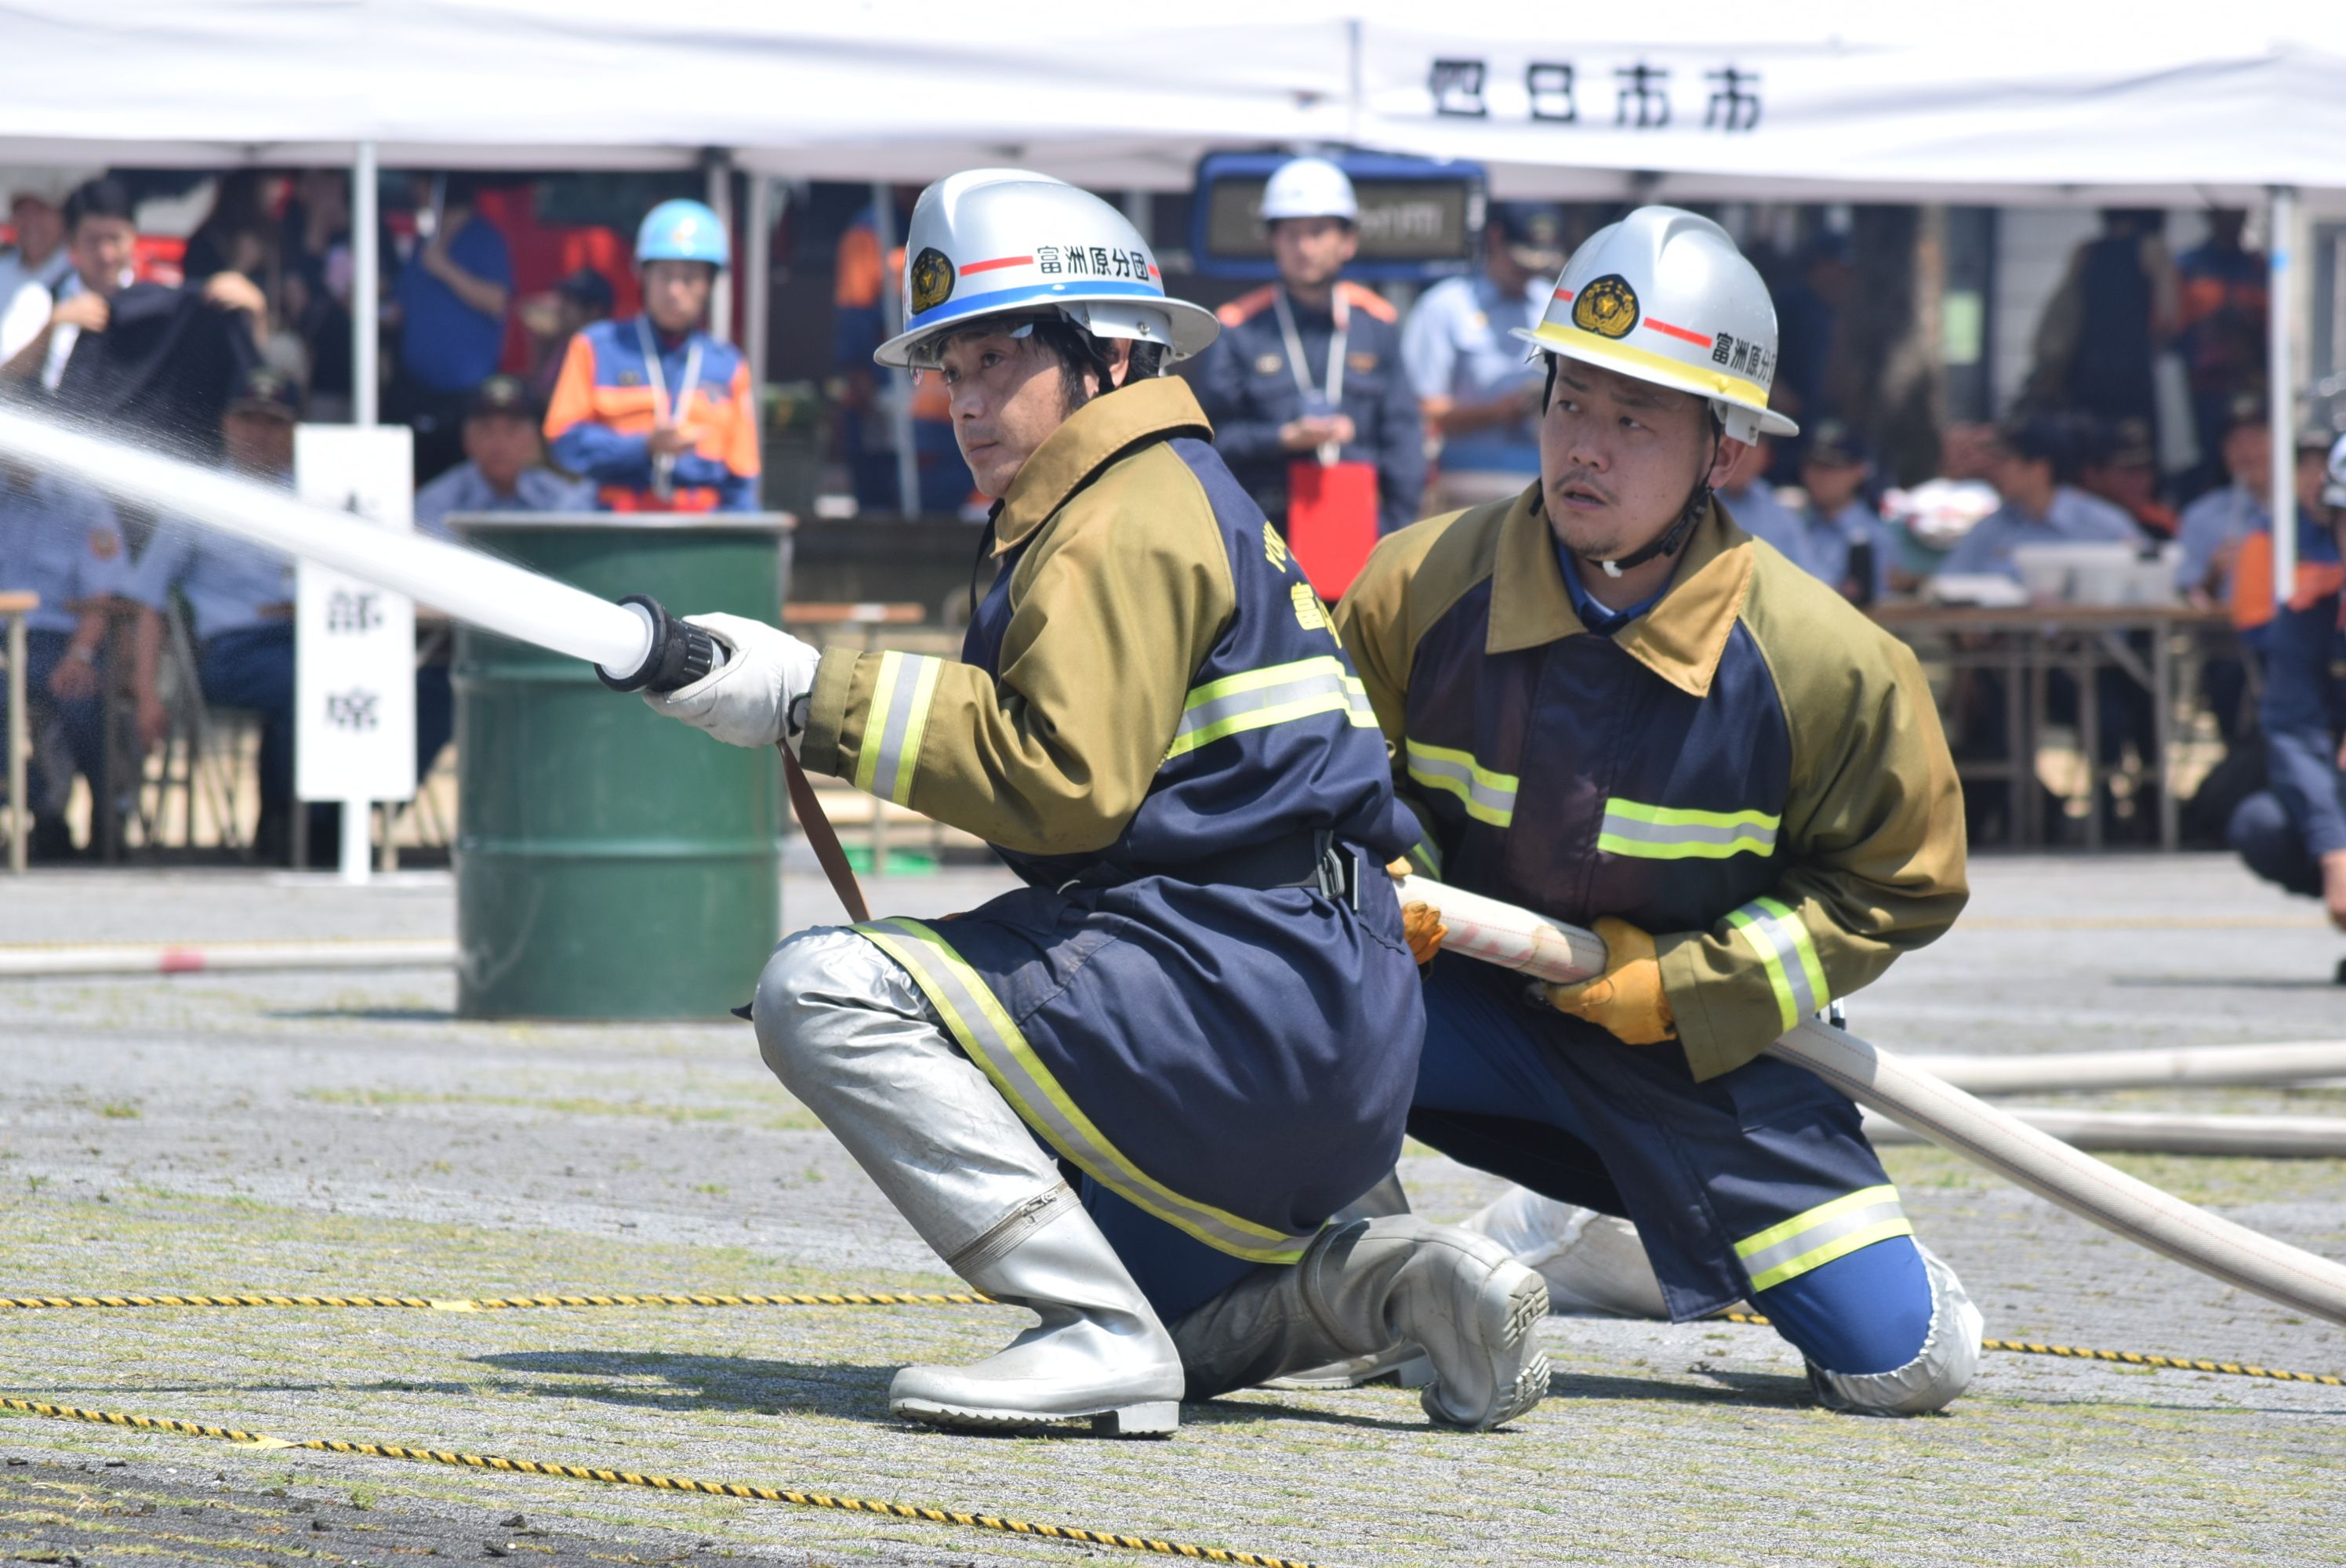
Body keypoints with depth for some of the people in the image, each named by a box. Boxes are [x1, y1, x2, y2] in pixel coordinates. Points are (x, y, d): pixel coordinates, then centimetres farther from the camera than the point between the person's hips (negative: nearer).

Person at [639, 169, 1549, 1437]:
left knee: (825, 994, -19)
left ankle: (1102, 1333, -24)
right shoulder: (1172, 501, 24)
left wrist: (818, 701, -18)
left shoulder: (1127, 522, -8)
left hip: (1248, 994, -11)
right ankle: (1389, 1281, 7)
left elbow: (1066, 780, -21)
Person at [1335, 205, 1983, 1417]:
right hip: (1477, 992, 1)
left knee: (1903, 1362, -8)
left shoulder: (1827, 665, -19)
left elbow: (1898, 887, -5)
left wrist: (1685, 983, -14)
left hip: (1708, 1042, -1)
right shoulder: (1424, 588, -14)